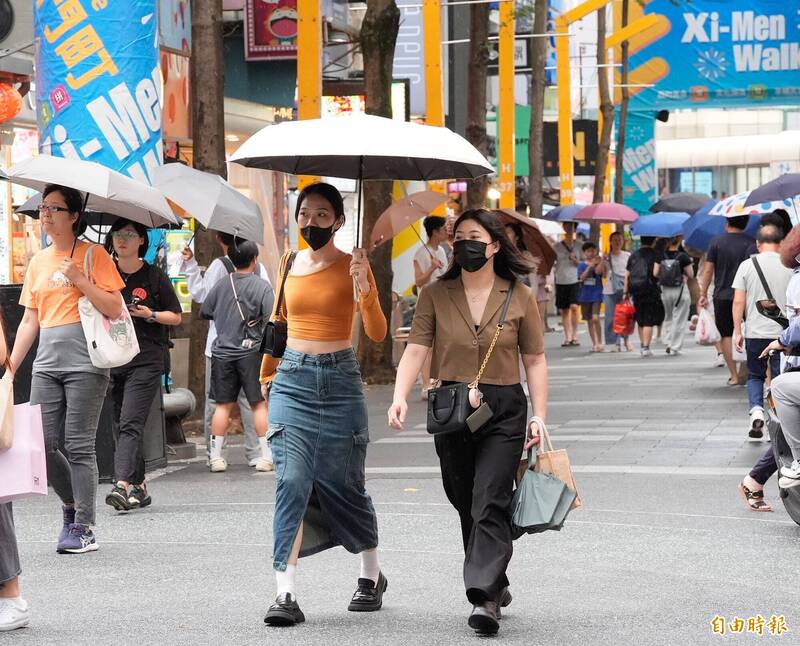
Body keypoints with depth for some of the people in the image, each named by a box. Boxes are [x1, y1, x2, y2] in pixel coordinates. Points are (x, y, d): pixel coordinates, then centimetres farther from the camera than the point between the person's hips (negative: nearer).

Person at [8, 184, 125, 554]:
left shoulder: (93, 255, 0)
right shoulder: (38, 262, 16)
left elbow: (114, 309, -5)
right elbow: (30, 319, 18)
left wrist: (80, 280, -15)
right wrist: (11, 366, 12)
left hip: (84, 362, -5)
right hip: (47, 364, 5)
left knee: (79, 446, -6)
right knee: (41, 444, 0)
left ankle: (83, 528, -1)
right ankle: (71, 503, 23)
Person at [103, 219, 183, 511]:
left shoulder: (154, 276, 2)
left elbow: (176, 317, 7)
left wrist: (150, 315, -9)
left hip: (146, 358, -4)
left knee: (130, 423, -16)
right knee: (123, 425, 9)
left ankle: (122, 485, -27)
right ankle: (139, 487, 19)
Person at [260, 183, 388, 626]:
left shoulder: (353, 266, -2)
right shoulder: (289, 264, 9)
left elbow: (377, 333, -11)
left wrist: (364, 289, -26)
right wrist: (267, 377, 26)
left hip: (340, 379, -2)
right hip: (292, 379, 2)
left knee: (343, 484, 6)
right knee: (292, 481, -11)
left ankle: (371, 575, 29)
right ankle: (285, 594, -16)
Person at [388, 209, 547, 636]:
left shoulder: (519, 297, 2)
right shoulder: (435, 295, 4)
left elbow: (535, 361, 6)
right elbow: (416, 349, -3)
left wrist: (539, 416, -2)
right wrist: (400, 397, -19)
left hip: (504, 412, -3)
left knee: (489, 504, -13)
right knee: (466, 505, 11)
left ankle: (484, 598, -19)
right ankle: (495, 584, 27)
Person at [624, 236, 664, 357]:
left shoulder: (633, 255, 10)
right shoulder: (655, 254, -6)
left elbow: (627, 275, 9)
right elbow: (655, 273, -18)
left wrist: (625, 292, 13)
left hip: (635, 292, 5)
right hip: (650, 291, -5)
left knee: (641, 321, 17)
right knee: (649, 321, -2)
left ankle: (642, 345, 25)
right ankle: (646, 347, -9)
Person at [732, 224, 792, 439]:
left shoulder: (747, 265, -2)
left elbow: (738, 302, -4)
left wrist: (738, 331, 2)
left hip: (755, 333, 0)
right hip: (784, 333, 0)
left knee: (755, 375, 15)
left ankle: (756, 410, -8)